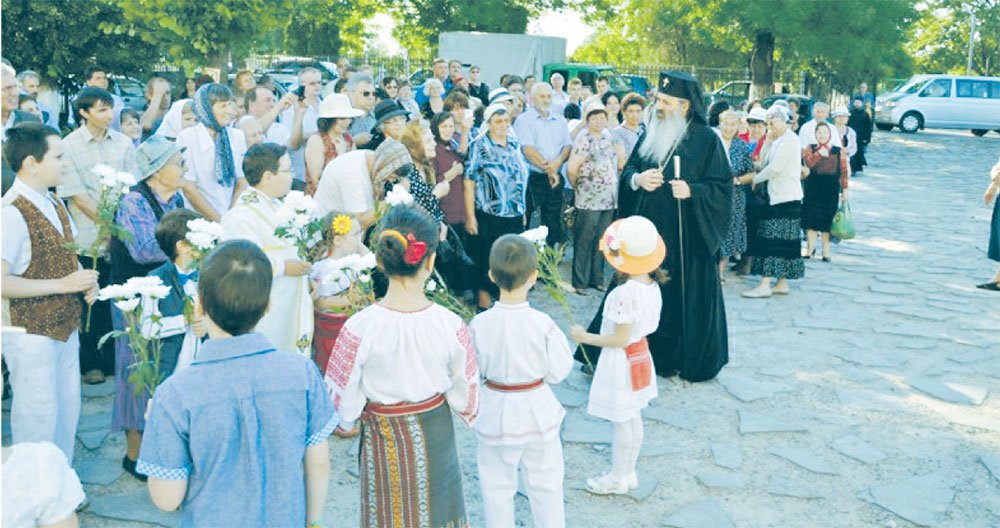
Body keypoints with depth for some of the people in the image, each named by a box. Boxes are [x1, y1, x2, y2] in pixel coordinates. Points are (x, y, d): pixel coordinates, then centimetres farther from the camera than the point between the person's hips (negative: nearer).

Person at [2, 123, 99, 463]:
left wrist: (86, 280, -1)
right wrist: (63, 284, -24)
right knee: (38, 421, 3)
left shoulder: (53, 204, 6)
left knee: (67, 413, 19)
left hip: (66, 328, 9)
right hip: (31, 334, -9)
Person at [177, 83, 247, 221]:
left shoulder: (237, 136, 7)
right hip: (201, 220, -3)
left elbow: (242, 183, 7)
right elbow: (189, 189, -5)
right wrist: (219, 221, -7)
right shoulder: (186, 137, -3)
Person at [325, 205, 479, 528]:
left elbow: (342, 399, -15)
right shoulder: (451, 327, -22)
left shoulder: (360, 329, -26)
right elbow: (466, 396, -9)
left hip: (382, 440, -1)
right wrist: (469, 415, 13)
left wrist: (350, 419, 7)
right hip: (435, 437, 1)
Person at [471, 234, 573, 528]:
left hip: (497, 413, 0)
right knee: (546, 486, 19)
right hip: (537, 412, 0)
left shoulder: (480, 324, -18)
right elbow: (557, 372, -11)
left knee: (497, 488, 17)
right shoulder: (543, 324, -20)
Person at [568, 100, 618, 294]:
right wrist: (577, 186, 0)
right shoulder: (583, 140, -9)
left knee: (601, 241, 12)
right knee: (584, 241, 0)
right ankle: (579, 281, 9)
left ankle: (597, 278, 22)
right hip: (589, 201, -6)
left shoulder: (608, 139, 13)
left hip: (609, 200, 6)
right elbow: (571, 168, -13)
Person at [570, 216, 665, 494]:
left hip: (622, 360, -9)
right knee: (633, 418, 20)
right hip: (640, 353, 9)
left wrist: (585, 338, -16)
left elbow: (620, 339, -25)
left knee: (621, 422, 7)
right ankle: (629, 472, 35)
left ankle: (618, 478, 23)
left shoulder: (625, 294, -30)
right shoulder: (652, 285, -3)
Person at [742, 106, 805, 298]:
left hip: (786, 198, -10)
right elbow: (762, 164, 13)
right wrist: (768, 141, 6)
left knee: (771, 240, -10)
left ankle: (765, 285, -10)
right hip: (778, 196, 10)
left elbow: (775, 167, -18)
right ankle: (782, 284, 15)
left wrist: (756, 179, -6)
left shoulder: (789, 139, -12)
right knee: (782, 242, 10)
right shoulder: (778, 140, 17)